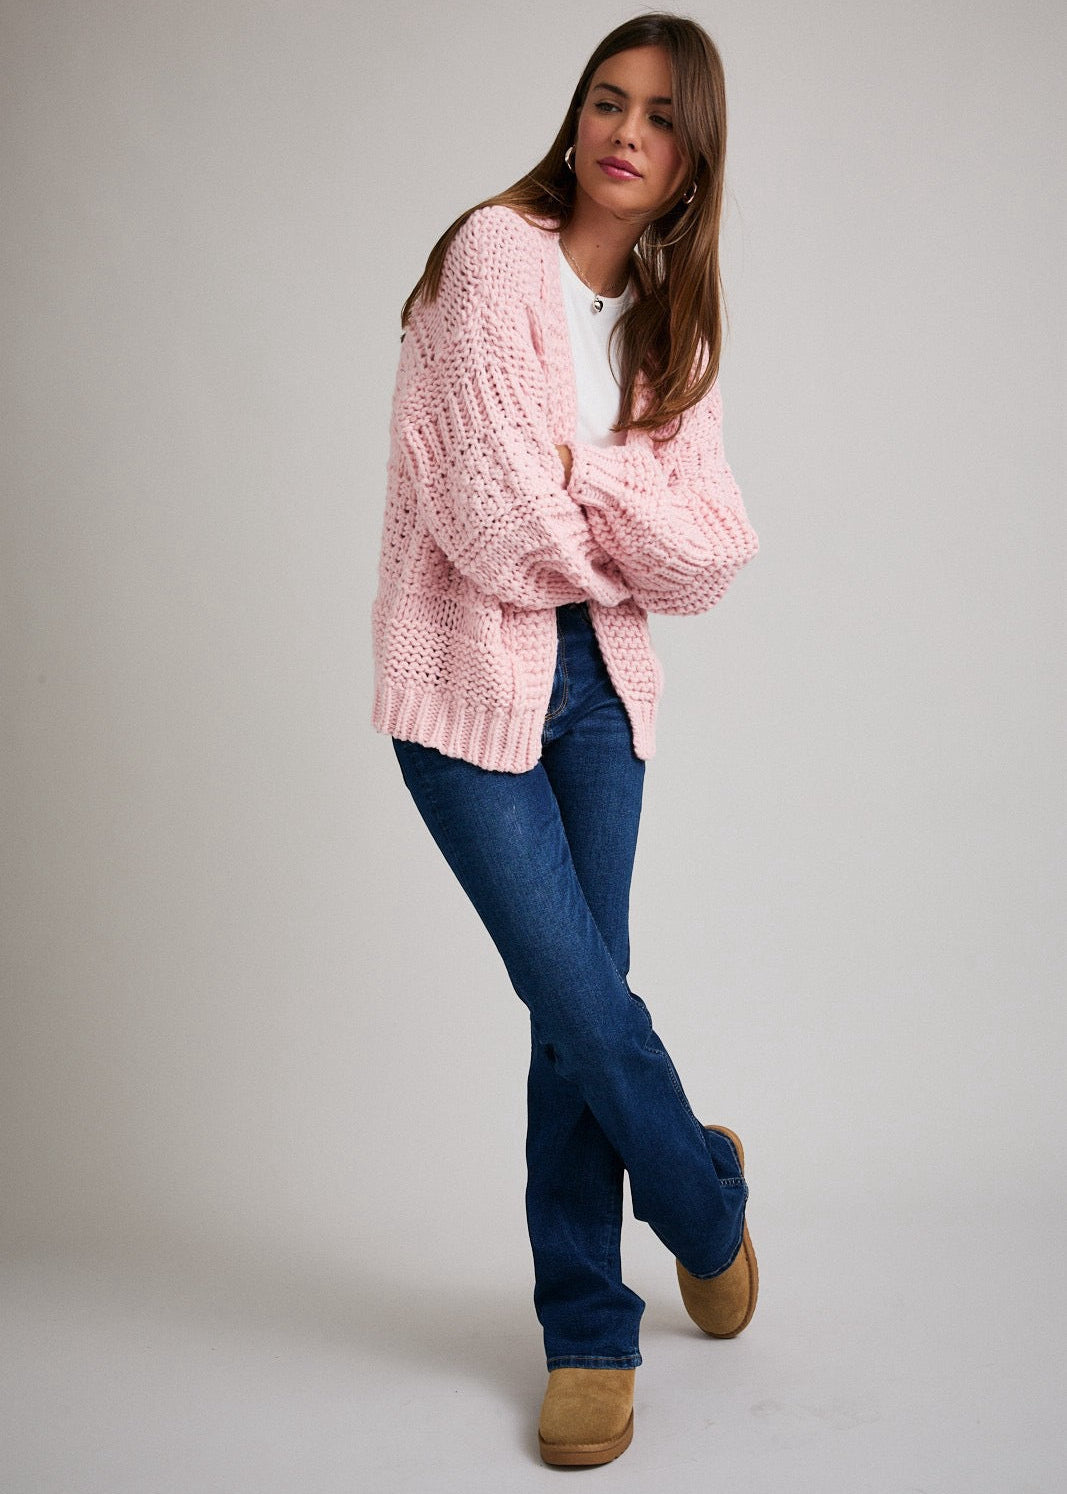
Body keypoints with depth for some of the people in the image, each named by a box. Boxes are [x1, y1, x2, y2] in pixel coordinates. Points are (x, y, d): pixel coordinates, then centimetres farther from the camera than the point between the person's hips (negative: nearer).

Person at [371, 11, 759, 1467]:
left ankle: (588, 1330, 20)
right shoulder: (498, 252, -8)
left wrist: (583, 474, -13)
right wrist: (620, 542, 1)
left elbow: (713, 556, 1)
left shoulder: (672, 328, 11)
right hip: (471, 678, -5)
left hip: (599, 681, 5)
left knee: (577, 1007, 5)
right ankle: (706, 1198, 26)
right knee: (581, 998, -4)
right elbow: (499, 516, -16)